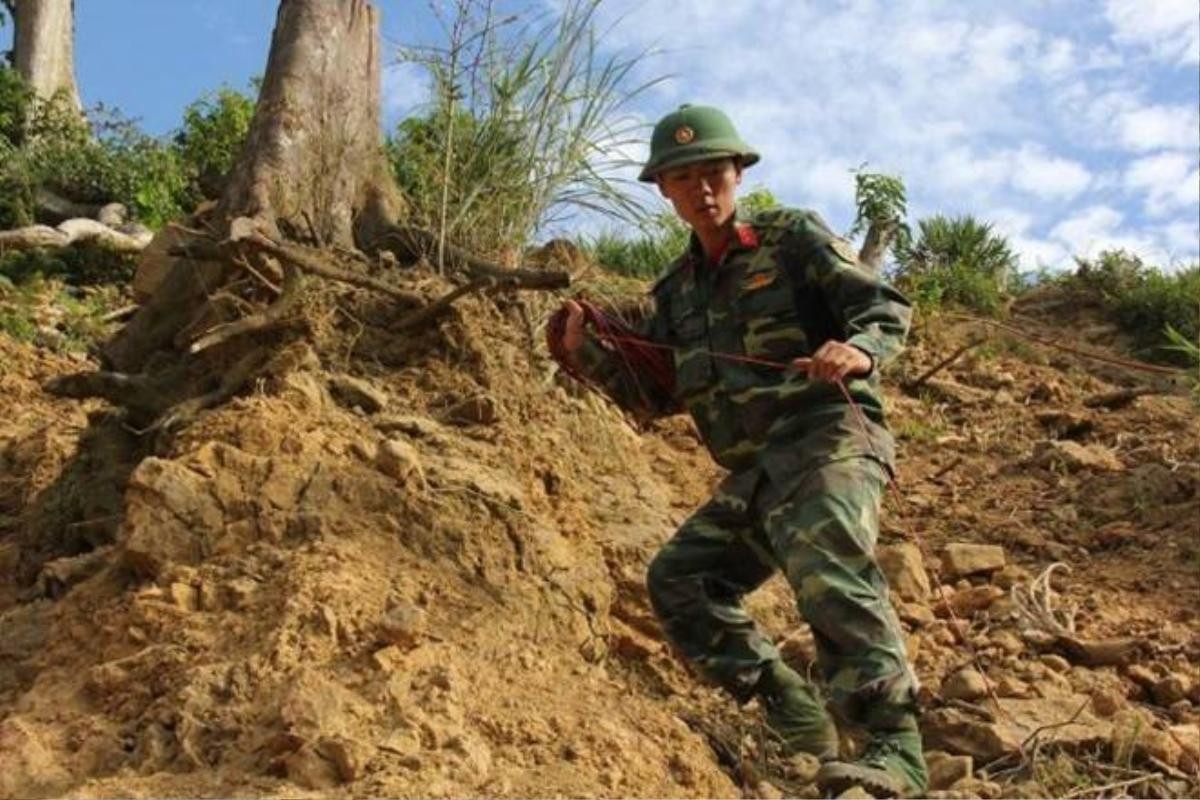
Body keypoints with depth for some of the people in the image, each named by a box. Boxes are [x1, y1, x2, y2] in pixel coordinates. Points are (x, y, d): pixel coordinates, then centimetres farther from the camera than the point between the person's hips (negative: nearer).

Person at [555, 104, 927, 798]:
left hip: (826, 437, -7)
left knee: (825, 566, -31)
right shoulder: (678, 291, 20)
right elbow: (655, 395, 21)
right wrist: (589, 353, 5)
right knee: (679, 579, 1)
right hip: (755, 473, 7)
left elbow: (888, 306, -2)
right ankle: (797, 720, -1)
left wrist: (859, 348, -25)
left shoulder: (794, 238, 4)